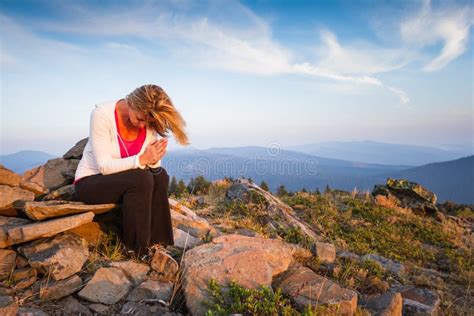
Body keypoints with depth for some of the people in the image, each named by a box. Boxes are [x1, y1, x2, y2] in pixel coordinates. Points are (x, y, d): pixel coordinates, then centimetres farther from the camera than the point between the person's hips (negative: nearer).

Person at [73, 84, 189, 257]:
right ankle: (135, 252, -20)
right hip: (89, 182, -5)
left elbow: (151, 164, -8)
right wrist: (142, 159, -36)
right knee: (141, 179, -31)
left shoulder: (149, 123, -9)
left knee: (160, 176, -23)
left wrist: (153, 160, -32)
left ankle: (158, 245, -17)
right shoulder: (102, 114, -23)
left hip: (123, 182, 5)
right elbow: (104, 166, -26)